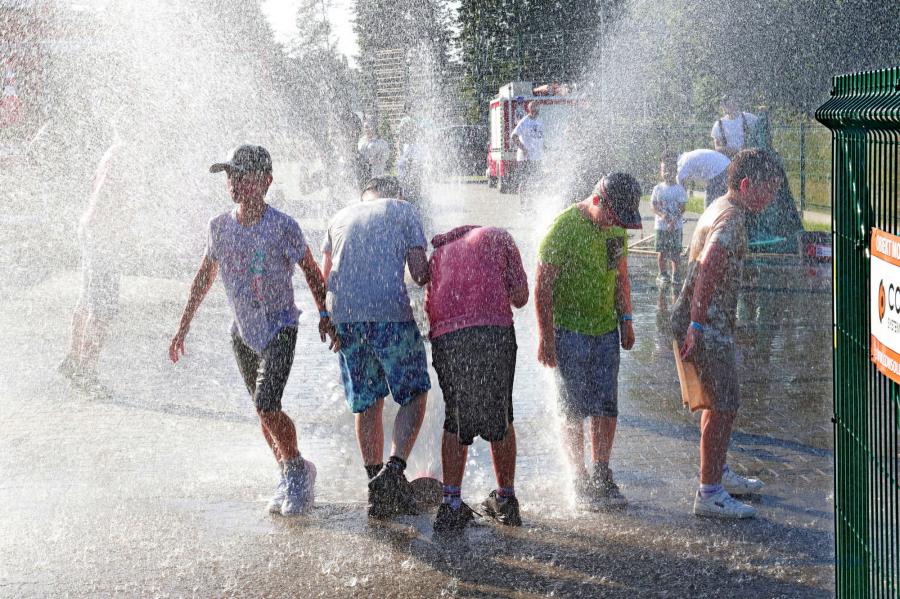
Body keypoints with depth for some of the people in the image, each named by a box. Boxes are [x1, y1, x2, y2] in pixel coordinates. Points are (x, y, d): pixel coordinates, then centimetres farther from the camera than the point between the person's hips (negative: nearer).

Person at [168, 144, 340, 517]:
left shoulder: (282, 227, -16)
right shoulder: (220, 226, -2)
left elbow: (311, 271, -4)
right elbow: (204, 276, 11)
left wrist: (324, 315, -8)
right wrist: (183, 327, 13)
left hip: (280, 329, -5)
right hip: (243, 332, 5)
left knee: (266, 406, -17)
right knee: (263, 411, 9)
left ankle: (297, 469, 6)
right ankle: (292, 479, 25)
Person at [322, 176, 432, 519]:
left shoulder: (340, 217, 22)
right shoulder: (403, 210, 10)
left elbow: (325, 278, 23)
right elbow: (421, 273, 2)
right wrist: (425, 276, 23)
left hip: (343, 316, 4)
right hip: (391, 313, -4)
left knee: (367, 403, 12)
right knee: (414, 395, 8)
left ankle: (379, 494, 12)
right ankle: (394, 469, -11)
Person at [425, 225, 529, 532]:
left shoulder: (439, 251, 30)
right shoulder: (497, 237, 20)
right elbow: (521, 296, 17)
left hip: (444, 336, 2)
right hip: (494, 331, -2)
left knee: (455, 421, 14)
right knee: (500, 418, 12)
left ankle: (451, 504, 5)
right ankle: (505, 501, 21)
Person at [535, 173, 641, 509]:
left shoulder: (617, 228, 7)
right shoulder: (564, 227, -14)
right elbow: (542, 286, -14)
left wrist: (625, 320, 15)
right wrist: (545, 337, -15)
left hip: (605, 330, 6)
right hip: (569, 329, -6)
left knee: (606, 406, 4)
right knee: (574, 408, -4)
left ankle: (602, 477, 14)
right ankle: (580, 482, 4)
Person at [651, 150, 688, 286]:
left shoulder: (679, 189, -1)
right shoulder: (658, 188, 5)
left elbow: (682, 207, -6)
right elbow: (653, 205, 0)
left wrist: (673, 221, -17)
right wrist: (662, 215, -18)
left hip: (676, 225, -1)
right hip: (661, 225, 1)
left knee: (675, 251, 2)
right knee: (662, 251, 4)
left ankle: (675, 275, 11)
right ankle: (662, 274, 14)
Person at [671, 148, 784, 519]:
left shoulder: (721, 209, 16)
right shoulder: (731, 218, -17)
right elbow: (709, 267, -31)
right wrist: (697, 324, -35)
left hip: (710, 323, 10)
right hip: (705, 325, -10)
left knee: (717, 404, 21)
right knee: (722, 407, -8)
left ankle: (719, 474, 35)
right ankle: (709, 494, -5)